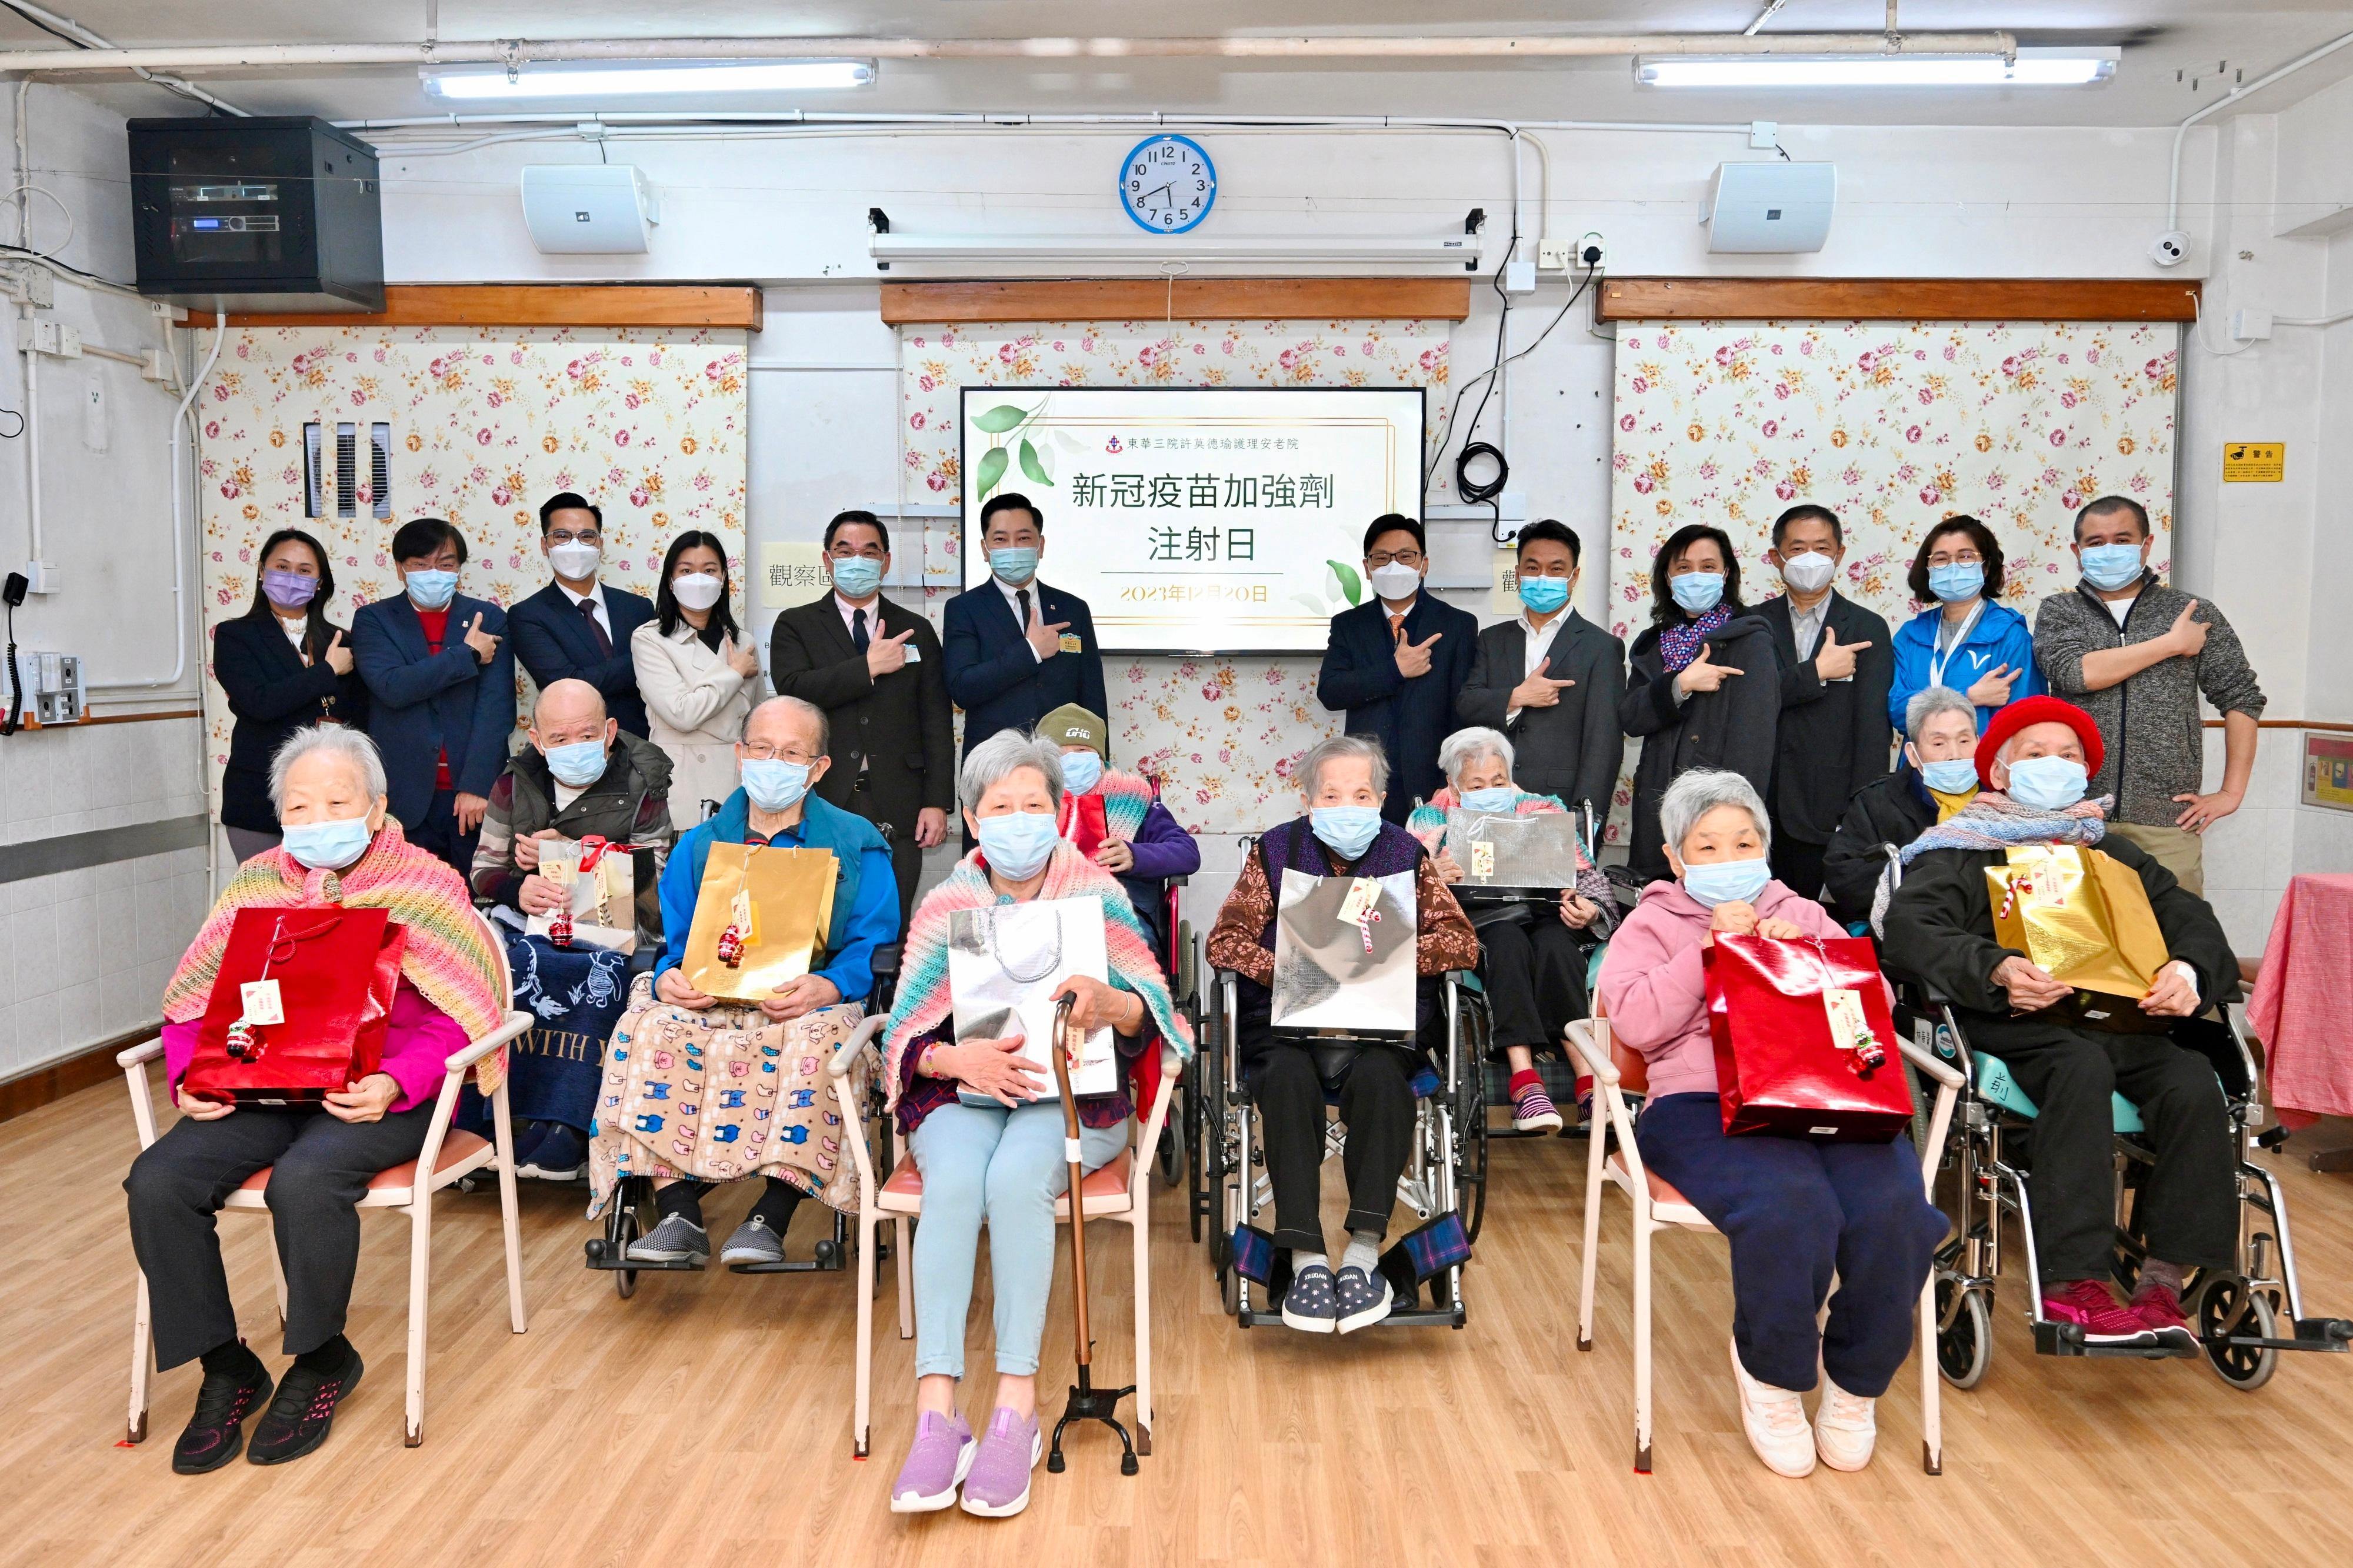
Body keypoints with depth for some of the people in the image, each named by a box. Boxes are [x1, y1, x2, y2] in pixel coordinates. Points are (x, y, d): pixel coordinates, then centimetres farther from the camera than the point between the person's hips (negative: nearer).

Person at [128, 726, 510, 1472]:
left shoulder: (425, 887, 1)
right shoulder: (257, 885, 15)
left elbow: (452, 1018, -7)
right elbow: (195, 1002, 12)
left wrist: (394, 1085, -24)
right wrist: (190, 1079, -8)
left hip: (381, 1094, -5)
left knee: (304, 1180, -32)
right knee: (157, 1181, -20)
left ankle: (321, 1362, -4)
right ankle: (225, 1369, 0)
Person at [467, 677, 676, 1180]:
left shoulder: (641, 789, 4)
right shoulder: (515, 784, 11)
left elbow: (646, 884, -2)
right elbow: (483, 871, 12)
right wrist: (517, 889, -12)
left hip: (612, 936, -2)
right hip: (528, 928, 3)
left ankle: (558, 1127, -28)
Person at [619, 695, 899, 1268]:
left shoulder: (857, 845, 11)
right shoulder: (698, 845, 20)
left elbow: (873, 948, -2)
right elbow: (669, 945, 11)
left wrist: (827, 987, -23)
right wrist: (668, 979, -14)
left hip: (812, 1008, -2)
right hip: (705, 1004, 3)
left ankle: (769, 1219, -28)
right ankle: (678, 1214, -24)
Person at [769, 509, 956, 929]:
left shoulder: (916, 631, 14)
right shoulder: (796, 626, 10)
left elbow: (937, 723, 9)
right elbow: (794, 690, -10)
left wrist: (937, 802, 1)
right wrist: (868, 667, -11)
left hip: (897, 811, 1)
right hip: (821, 801, -1)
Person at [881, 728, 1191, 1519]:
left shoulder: (1096, 897, 4)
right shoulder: (944, 909, 7)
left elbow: (1150, 1018, -5)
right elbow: (905, 1038, 2)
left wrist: (1104, 1001, -27)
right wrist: (959, 1058, -20)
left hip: (1071, 1096, -1)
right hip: (960, 1096, 1)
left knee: (1017, 1178, -33)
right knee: (954, 1183, -31)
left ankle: (1016, 1411, -30)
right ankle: (936, 1415, -33)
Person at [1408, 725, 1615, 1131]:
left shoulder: (1544, 810, 18)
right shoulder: (1431, 820, 15)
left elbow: (1588, 876, 11)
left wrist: (1590, 912, -12)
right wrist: (1434, 880, -22)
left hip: (1546, 918, 1)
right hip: (1475, 924, -1)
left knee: (1554, 943, -34)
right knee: (1508, 940, -35)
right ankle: (1525, 1080, -43)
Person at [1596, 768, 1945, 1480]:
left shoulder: (1803, 915, 27)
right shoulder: (1651, 926, 16)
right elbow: (1636, 1022, -2)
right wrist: (1711, 947, -4)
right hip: (1705, 1103, -3)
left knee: (1894, 1209, -28)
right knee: (1790, 1209, -35)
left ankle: (1856, 1381, 0)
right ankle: (1771, 1374, -4)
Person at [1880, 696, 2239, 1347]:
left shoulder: (2112, 853, 30)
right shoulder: (1964, 850, 15)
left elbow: (2190, 916, 18)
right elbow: (1907, 928, -3)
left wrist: (2190, 968, -7)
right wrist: (1994, 970, -22)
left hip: (2119, 1022, 4)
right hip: (2015, 1025, -4)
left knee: (2192, 1081, -27)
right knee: (2081, 1064, -35)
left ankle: (2165, 1282, -24)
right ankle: (2072, 1285, -38)